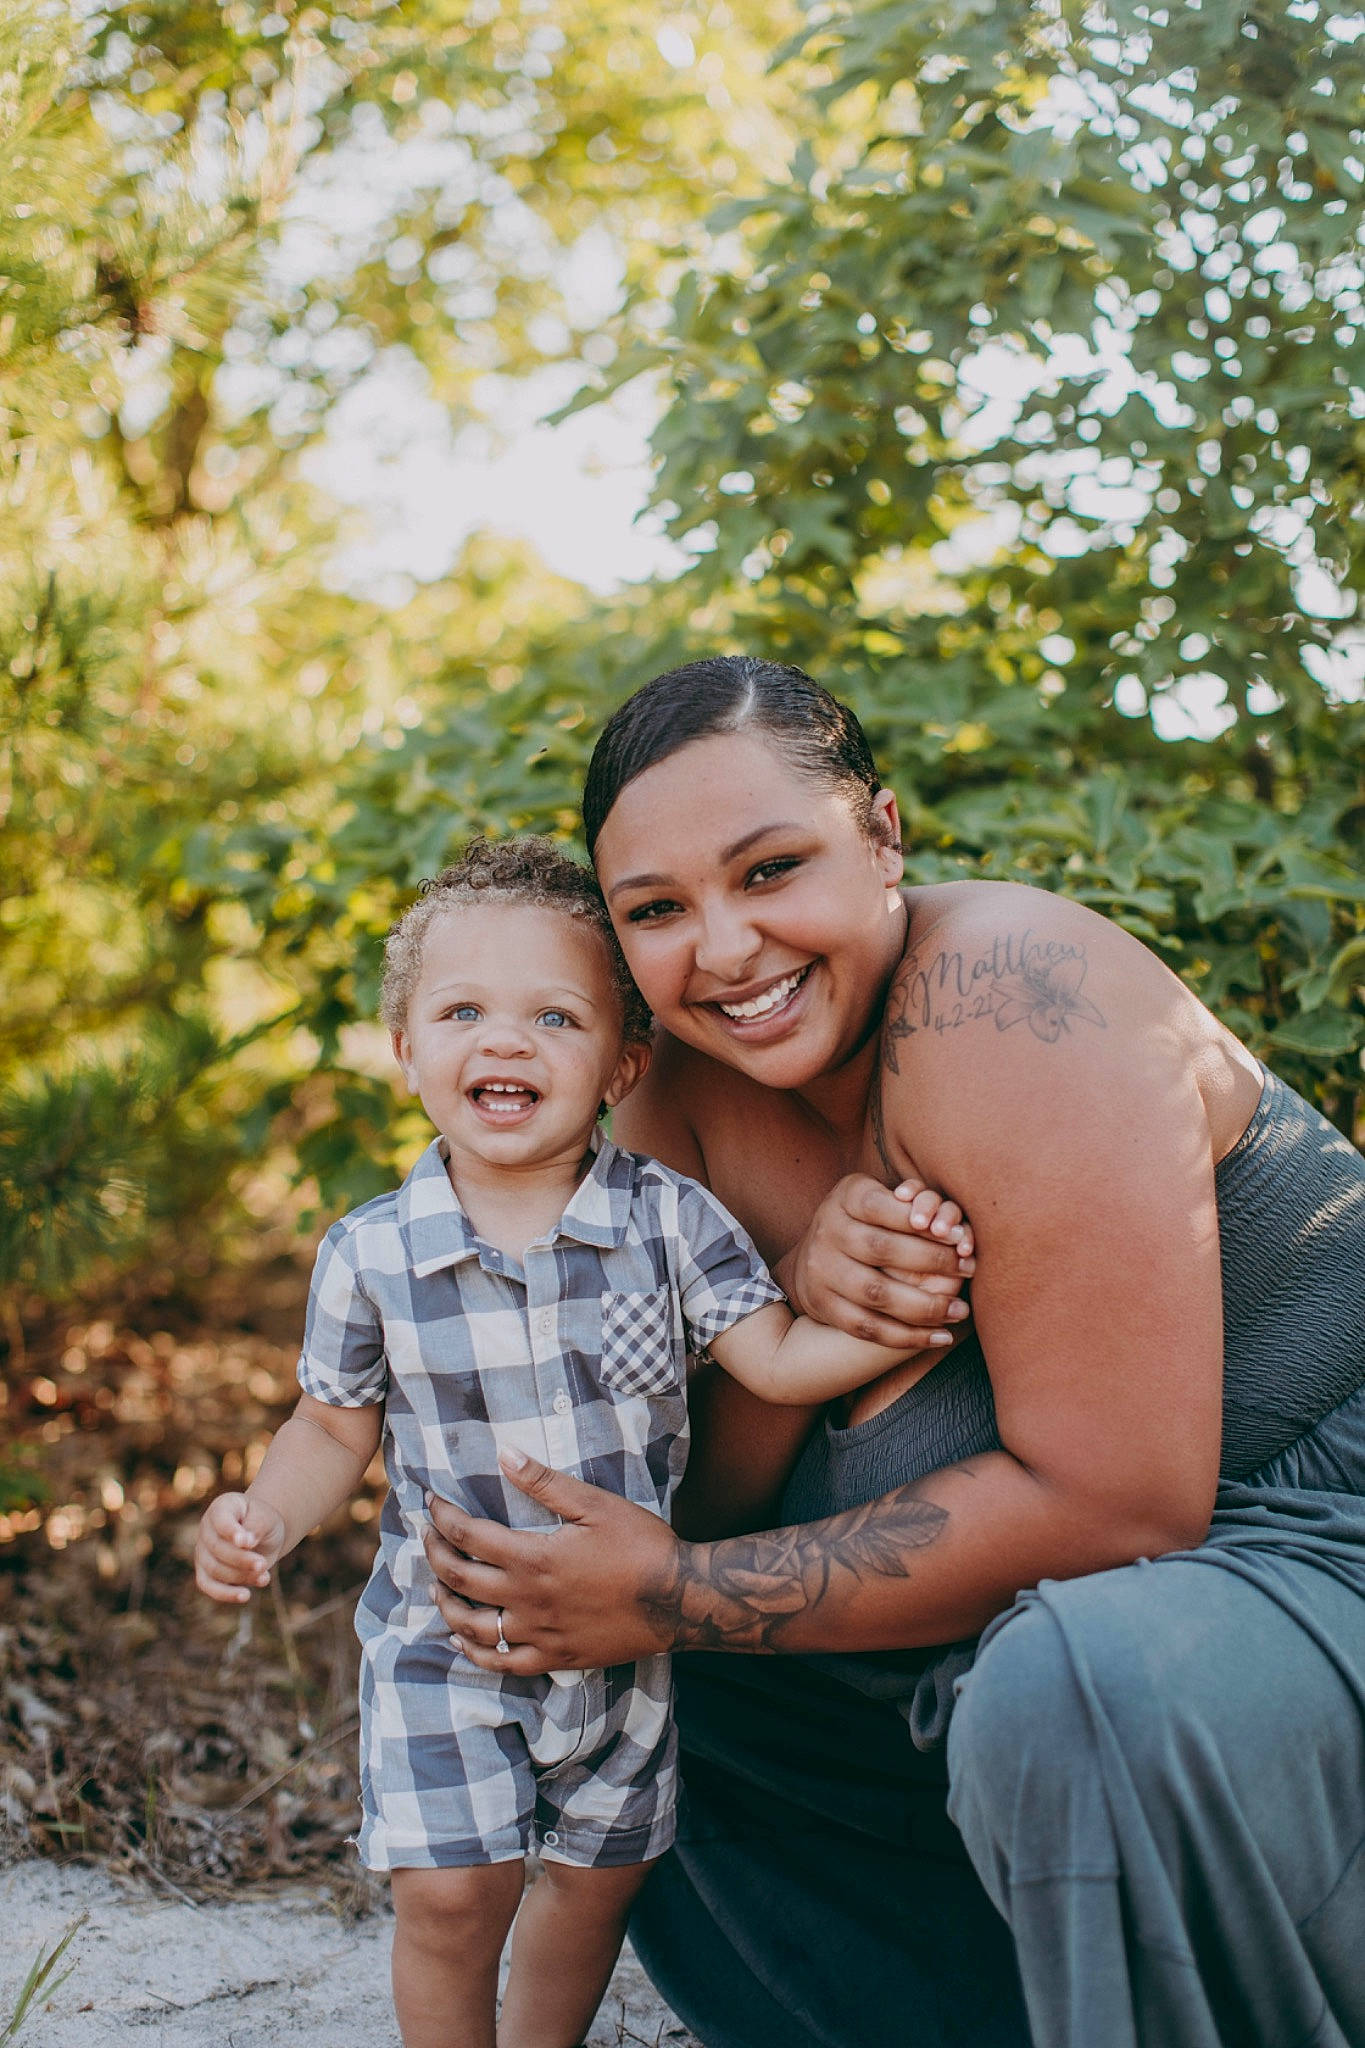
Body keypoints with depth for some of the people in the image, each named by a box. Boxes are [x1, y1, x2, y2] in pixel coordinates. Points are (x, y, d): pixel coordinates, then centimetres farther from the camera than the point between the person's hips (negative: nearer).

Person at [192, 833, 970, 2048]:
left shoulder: (671, 1220, -13)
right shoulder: (369, 1255, -12)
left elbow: (780, 1362, -14)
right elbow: (338, 1425, 1)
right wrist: (265, 1519, -16)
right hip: (445, 1634, -1)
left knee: (601, 1875, 17)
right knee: (451, 1890, -7)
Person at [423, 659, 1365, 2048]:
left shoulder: (1008, 994, -24)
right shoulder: (689, 1087, -2)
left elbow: (1116, 1501, -27)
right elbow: (709, 1503, -2)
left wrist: (677, 1597, -21)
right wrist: (795, 1299, -23)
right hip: (1057, 1591, 7)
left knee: (1077, 1699, -36)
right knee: (628, 1669, 5)